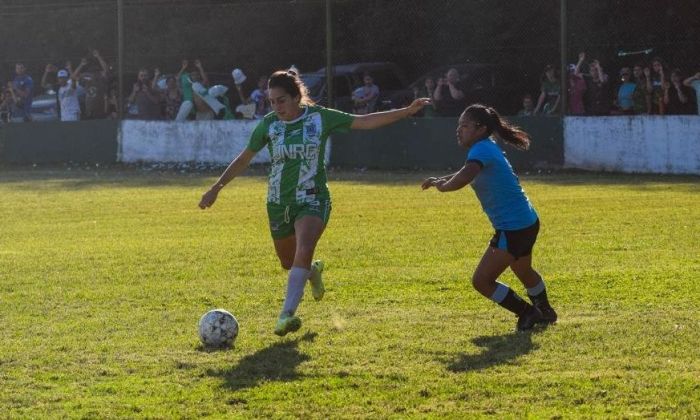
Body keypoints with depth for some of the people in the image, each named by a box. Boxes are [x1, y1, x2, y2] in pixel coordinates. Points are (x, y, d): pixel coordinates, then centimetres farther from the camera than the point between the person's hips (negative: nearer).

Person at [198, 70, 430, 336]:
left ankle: (287, 314, -28)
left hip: (313, 200, -3)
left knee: (303, 252, -26)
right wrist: (216, 188, 5)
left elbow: (364, 122, -7)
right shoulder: (269, 124, -3)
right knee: (288, 263, 13)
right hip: (279, 203, 3)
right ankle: (314, 271, 50)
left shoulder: (320, 118, -7)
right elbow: (245, 159, 7)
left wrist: (406, 111, -13)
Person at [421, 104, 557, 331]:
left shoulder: (482, 149, -21)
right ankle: (545, 313, 52)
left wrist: (442, 185, -19)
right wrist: (440, 179, 11)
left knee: (481, 280, -6)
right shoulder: (486, 148, 9)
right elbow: (468, 174, 28)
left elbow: (463, 178, -40)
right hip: (526, 222, 10)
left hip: (513, 229, -10)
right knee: (524, 272, 32)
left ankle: (528, 313, 7)